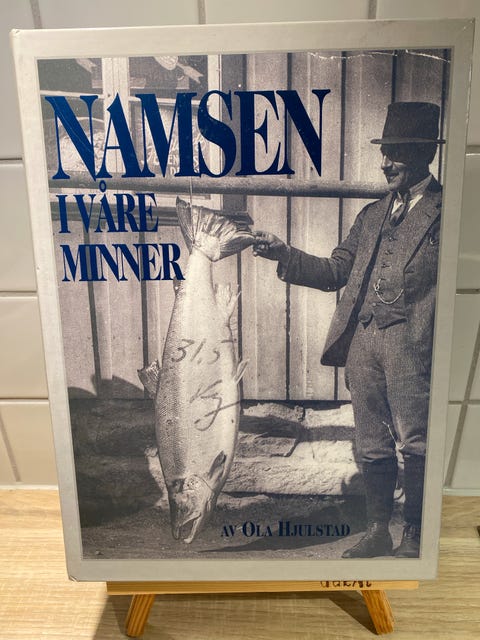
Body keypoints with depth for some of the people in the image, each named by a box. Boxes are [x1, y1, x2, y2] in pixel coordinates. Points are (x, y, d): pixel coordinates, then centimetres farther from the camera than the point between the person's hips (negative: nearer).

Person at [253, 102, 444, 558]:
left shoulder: (447, 211, 2)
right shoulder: (372, 214, 20)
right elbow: (335, 272, 14)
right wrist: (283, 255, 3)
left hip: (410, 341, -5)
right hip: (362, 339, 5)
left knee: (414, 444, 3)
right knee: (372, 444, 12)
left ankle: (414, 537, 22)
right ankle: (377, 532, 28)